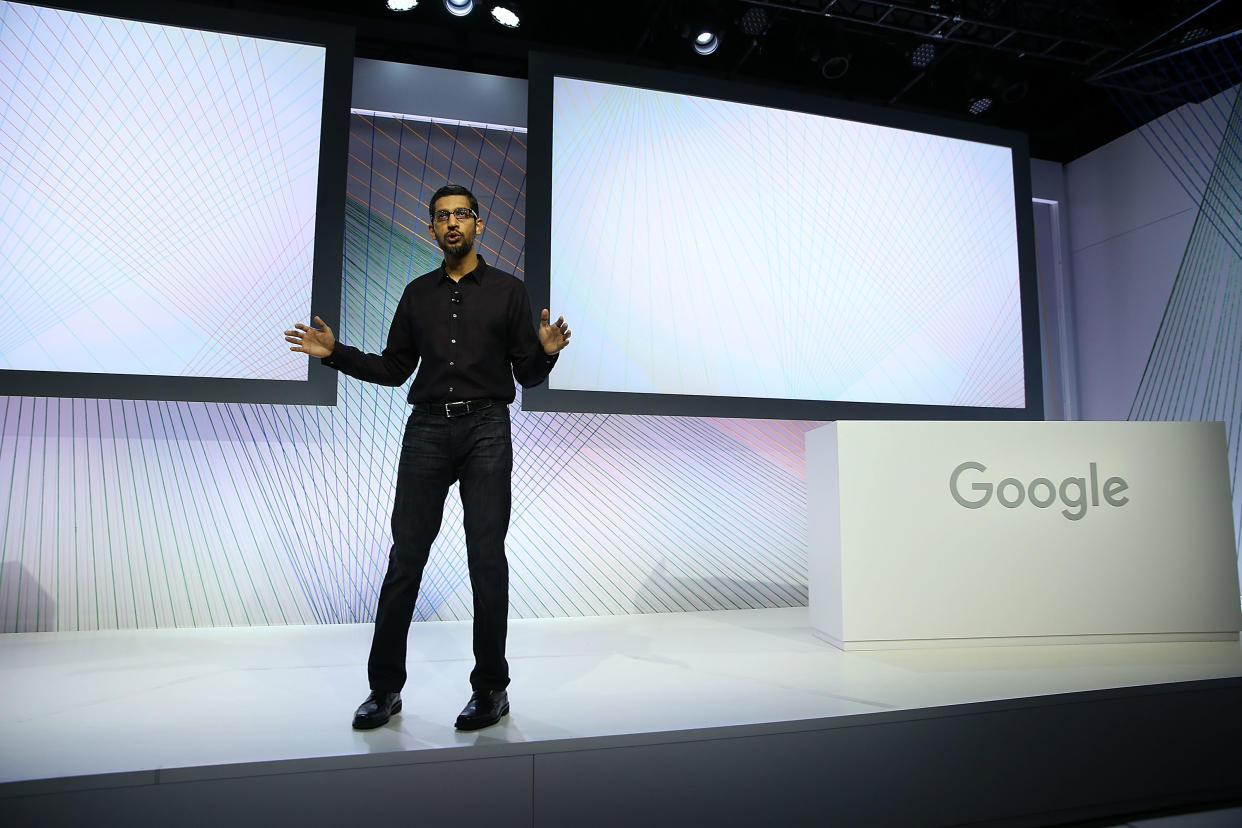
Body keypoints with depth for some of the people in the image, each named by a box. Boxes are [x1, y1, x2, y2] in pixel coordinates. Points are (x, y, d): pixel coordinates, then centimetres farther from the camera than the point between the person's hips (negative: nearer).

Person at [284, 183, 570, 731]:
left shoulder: (508, 290, 6)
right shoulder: (418, 294, 15)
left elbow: (529, 375, 2)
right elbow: (394, 369, 16)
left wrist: (547, 350, -19)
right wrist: (335, 353, 5)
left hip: (487, 431, -2)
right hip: (427, 429, 3)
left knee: (487, 559, -1)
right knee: (405, 557, 2)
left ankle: (491, 689, 11)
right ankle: (385, 688, 15)